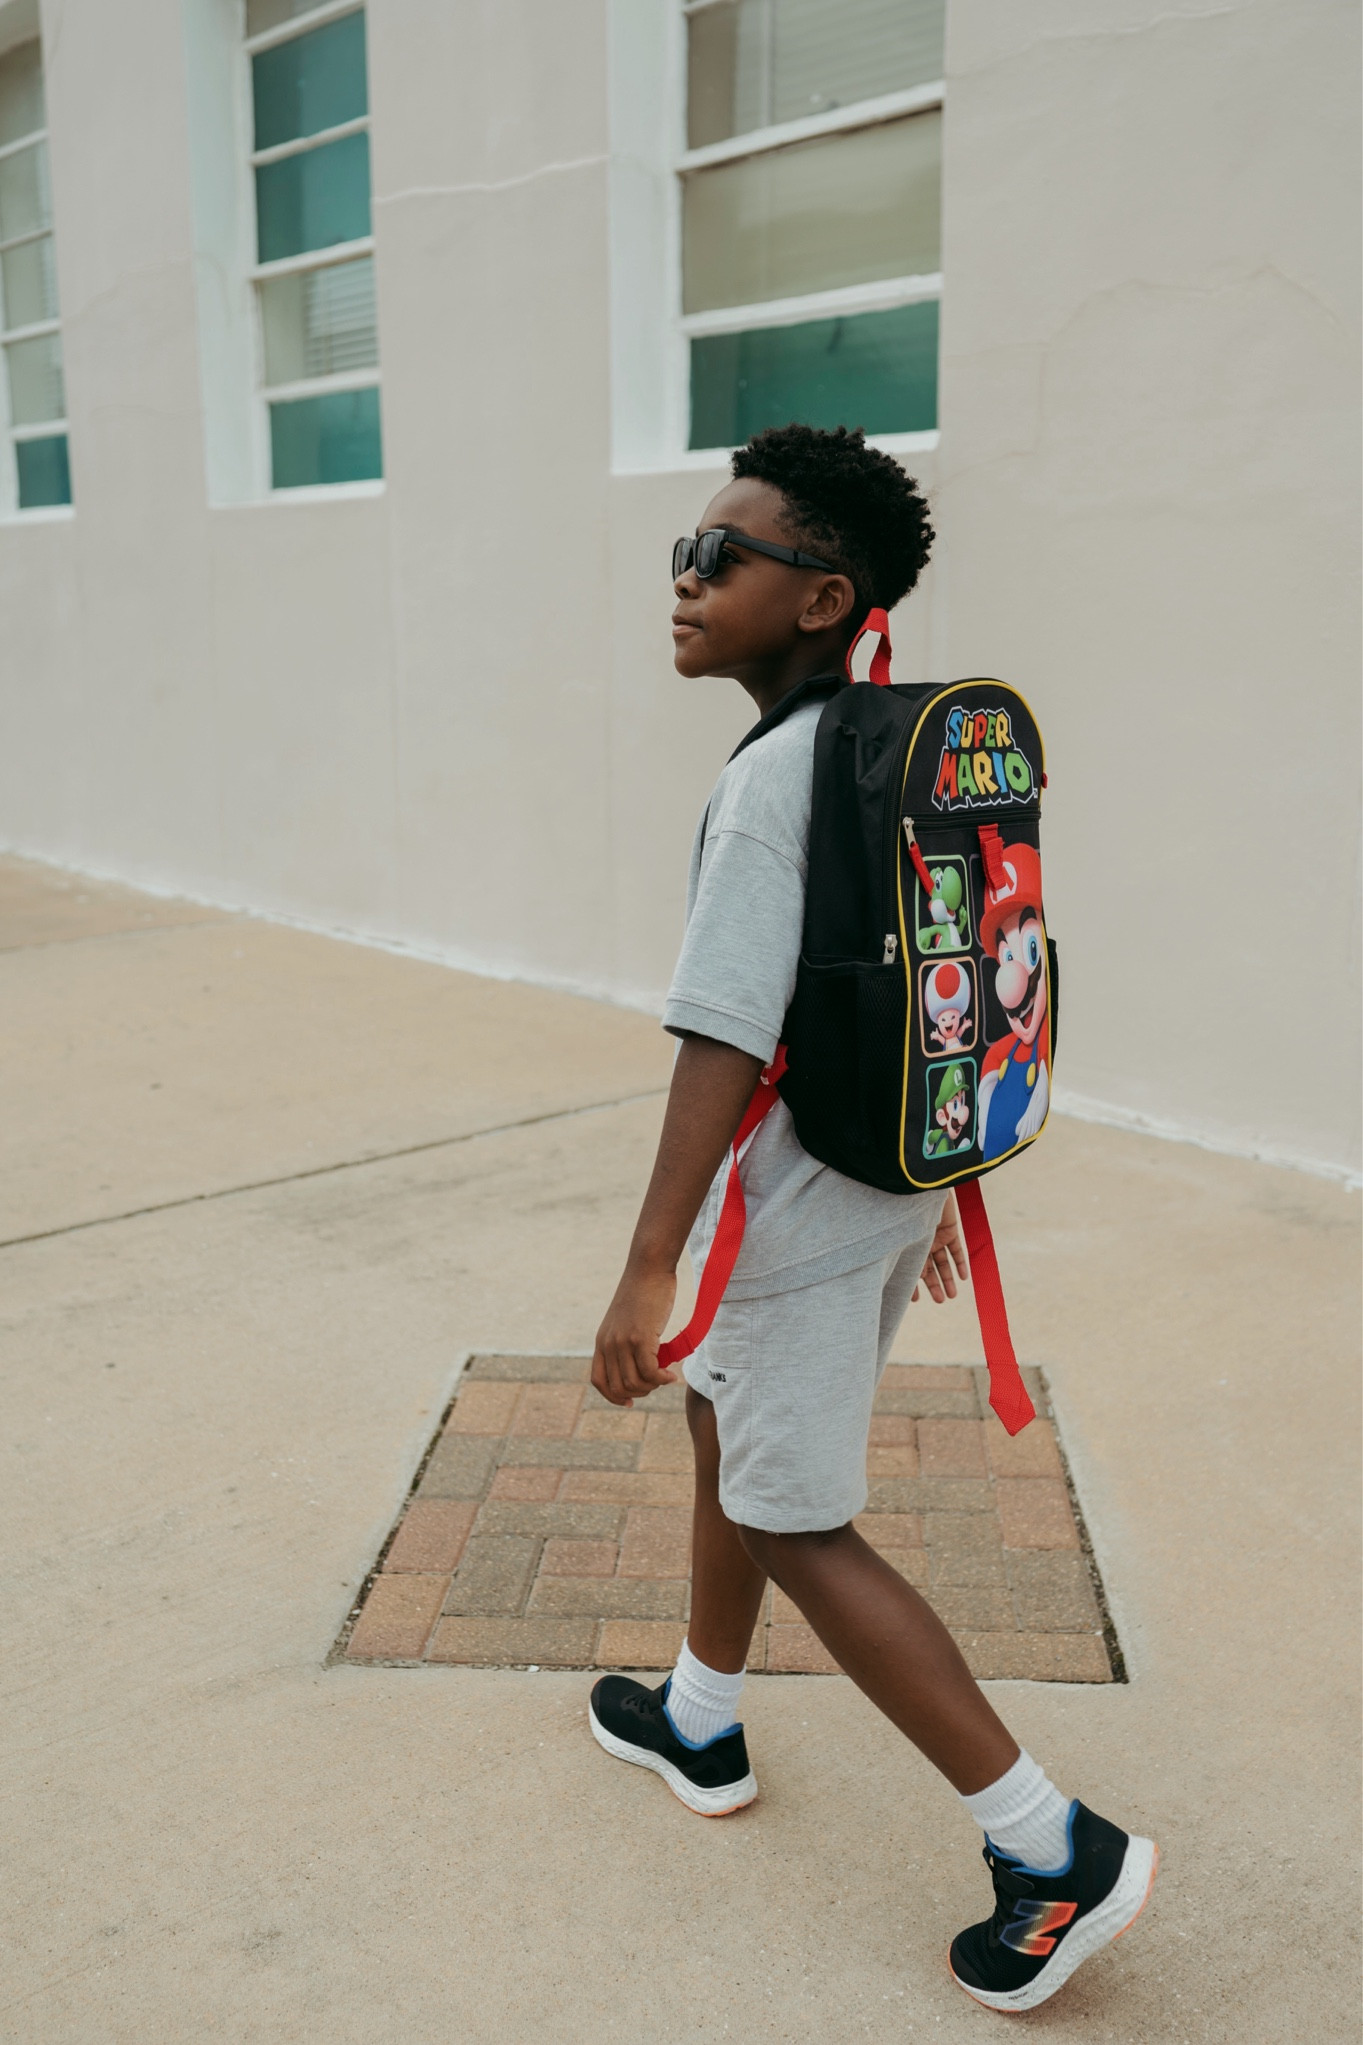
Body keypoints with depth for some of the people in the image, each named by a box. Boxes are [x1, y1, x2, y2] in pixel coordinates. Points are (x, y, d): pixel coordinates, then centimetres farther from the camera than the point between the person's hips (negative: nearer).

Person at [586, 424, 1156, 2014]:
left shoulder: (769, 782, -23)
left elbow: (726, 1041, -29)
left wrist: (647, 1270, -28)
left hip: (799, 1214, -9)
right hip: (889, 1185, 9)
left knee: (799, 1528, 5)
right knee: (722, 1420, 25)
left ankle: (1054, 1849, 11)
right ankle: (699, 1724, 45)